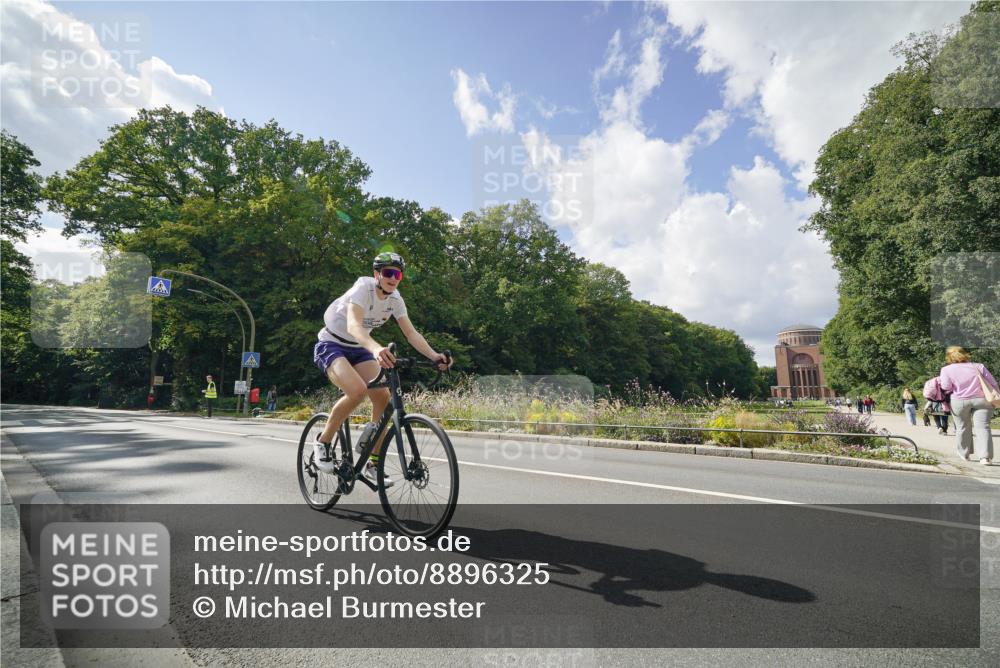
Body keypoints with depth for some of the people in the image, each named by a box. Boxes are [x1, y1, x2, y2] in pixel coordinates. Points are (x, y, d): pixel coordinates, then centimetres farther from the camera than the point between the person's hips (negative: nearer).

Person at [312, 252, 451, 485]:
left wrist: (435, 356, -30)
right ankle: (322, 442, -7)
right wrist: (377, 349, -63)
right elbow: (353, 326, -43)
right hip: (330, 345, -6)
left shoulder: (395, 299, -7)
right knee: (357, 390, -32)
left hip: (358, 350, 6)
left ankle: (373, 465, 1)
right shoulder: (363, 288, -26)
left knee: (383, 397, -13)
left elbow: (411, 333, -12)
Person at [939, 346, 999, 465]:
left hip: (959, 401, -1)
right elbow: (992, 383, 4)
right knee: (982, 427, -2)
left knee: (963, 427, 13)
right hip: (982, 400, 1)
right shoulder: (978, 366, 5)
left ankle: (964, 454, 24)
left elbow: (946, 388, -8)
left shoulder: (946, 369, -3)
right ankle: (985, 456, -12)